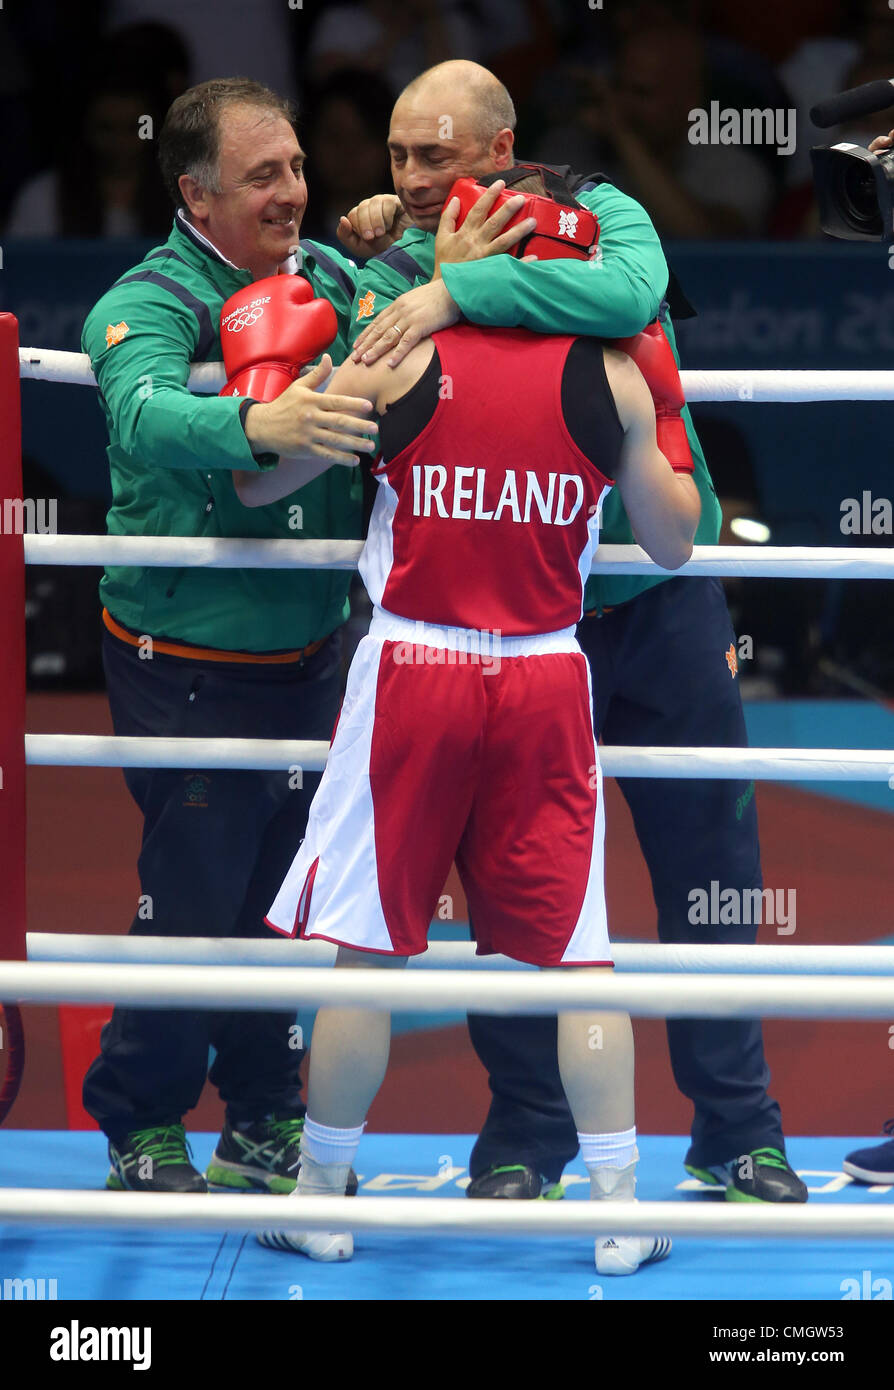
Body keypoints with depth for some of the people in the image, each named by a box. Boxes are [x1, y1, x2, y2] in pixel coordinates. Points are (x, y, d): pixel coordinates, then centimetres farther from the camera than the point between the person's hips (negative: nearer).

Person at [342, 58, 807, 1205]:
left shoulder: (601, 214, -8)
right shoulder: (398, 279, -1)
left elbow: (630, 292, -31)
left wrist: (461, 290, -36)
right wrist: (433, 277, -24)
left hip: (658, 601, -1)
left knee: (709, 871, 6)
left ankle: (737, 1132, 18)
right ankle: (524, 1141, 18)